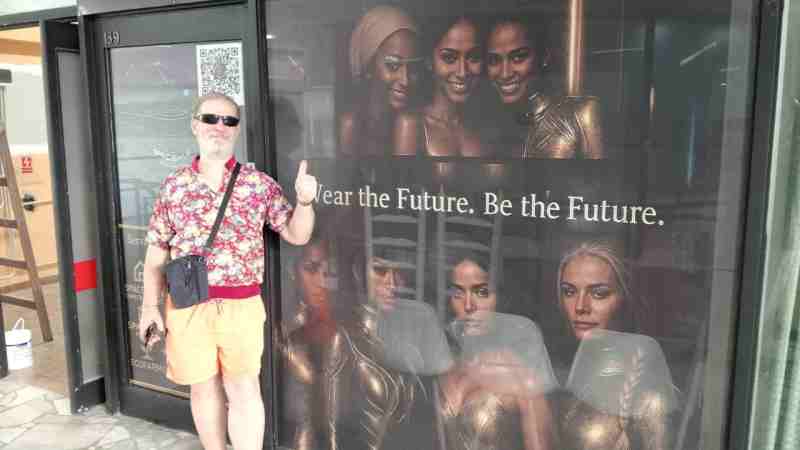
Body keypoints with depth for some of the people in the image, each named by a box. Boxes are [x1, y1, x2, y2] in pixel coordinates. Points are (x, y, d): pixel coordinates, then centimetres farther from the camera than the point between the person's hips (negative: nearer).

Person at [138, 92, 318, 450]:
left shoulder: (260, 184, 1)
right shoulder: (173, 185, 5)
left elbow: (296, 235, 2)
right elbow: (157, 251, 8)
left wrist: (304, 201, -17)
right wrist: (150, 305, 3)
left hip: (241, 304, -1)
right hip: (186, 304, 2)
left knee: (244, 389, 3)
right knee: (204, 387, 14)